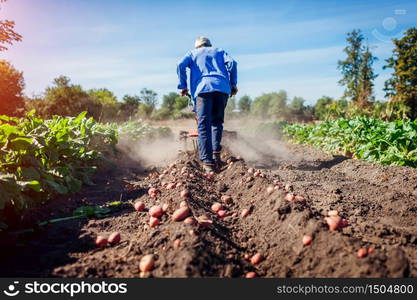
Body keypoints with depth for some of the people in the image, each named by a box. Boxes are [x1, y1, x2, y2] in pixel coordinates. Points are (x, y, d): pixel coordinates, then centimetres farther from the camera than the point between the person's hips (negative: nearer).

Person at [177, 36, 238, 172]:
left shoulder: (192, 53, 27)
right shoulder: (219, 51, 31)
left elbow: (181, 65, 7)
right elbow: (232, 63, 11)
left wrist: (183, 86, 11)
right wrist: (233, 83, 12)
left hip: (202, 88, -2)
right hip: (222, 88, 2)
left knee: (203, 125, -8)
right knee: (217, 121, 17)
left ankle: (208, 161, -16)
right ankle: (216, 153, 5)